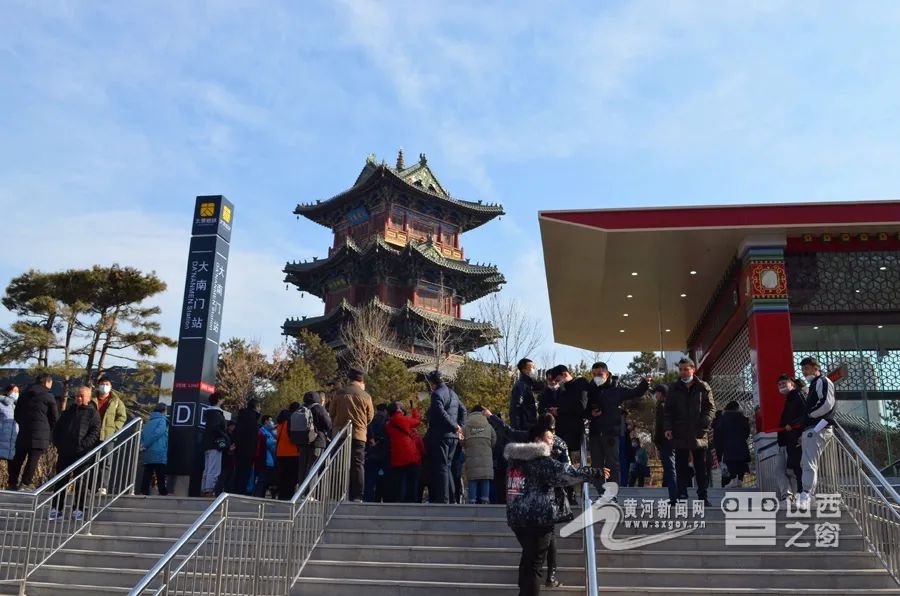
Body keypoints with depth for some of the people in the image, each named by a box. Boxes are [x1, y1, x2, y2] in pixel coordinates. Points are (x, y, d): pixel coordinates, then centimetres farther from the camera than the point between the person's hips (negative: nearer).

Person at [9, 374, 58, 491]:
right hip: (40, 433, -5)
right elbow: (55, 417, -2)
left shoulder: (24, 394, 14)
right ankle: (26, 483, -8)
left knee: (18, 458, 11)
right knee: (33, 459, -4)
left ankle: (13, 483, 13)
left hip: (23, 432, 5)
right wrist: (50, 431, 13)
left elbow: (17, 414, 19)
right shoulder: (48, 396, -3)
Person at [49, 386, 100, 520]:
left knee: (80, 482, 0)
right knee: (60, 480, 7)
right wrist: (58, 443, 6)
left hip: (83, 454, -5)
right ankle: (57, 508, 15)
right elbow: (57, 429, 21)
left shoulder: (93, 413, 2)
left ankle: (78, 509, 7)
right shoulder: (68, 412, 17)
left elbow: (94, 433, -8)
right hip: (65, 452, 5)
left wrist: (83, 445, -18)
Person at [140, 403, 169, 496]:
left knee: (147, 476, 6)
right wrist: (145, 445, -12)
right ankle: (163, 493, -8)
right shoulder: (162, 420, -3)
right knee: (160, 476, -5)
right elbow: (157, 433, -16)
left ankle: (144, 492, 3)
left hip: (147, 454, 6)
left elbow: (142, 435, 13)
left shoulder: (148, 421, 18)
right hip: (159, 454, -6)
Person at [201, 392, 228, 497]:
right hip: (215, 445, -10)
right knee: (214, 470, -11)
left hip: (208, 444, 10)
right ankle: (209, 491, -15)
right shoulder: (217, 413, -10)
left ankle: (204, 491, 13)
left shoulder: (209, 413, 20)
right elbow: (216, 429, -23)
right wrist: (227, 439, -13)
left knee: (207, 470, 12)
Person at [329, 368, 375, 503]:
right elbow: (370, 417, 5)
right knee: (357, 464, 2)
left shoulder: (339, 394, 0)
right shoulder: (366, 396, -2)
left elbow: (331, 413, 7)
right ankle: (356, 496, -2)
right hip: (358, 435, -1)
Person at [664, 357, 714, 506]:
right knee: (681, 467, 2)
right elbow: (668, 411, 8)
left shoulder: (703, 388, 4)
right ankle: (682, 496, 5)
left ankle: (702, 497, 13)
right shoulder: (673, 389, 8)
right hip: (680, 434, 1)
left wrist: (704, 424, -13)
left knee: (701, 468, 7)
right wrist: (668, 428, -4)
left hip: (699, 434, -1)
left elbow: (710, 408, 2)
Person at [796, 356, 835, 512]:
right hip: (809, 430, 10)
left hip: (817, 429, -10)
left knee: (809, 463, -19)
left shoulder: (823, 381, -3)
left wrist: (809, 414, -8)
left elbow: (827, 404, -19)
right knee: (806, 463, 13)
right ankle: (810, 496, 18)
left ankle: (806, 496, -27)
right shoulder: (813, 385, 26)